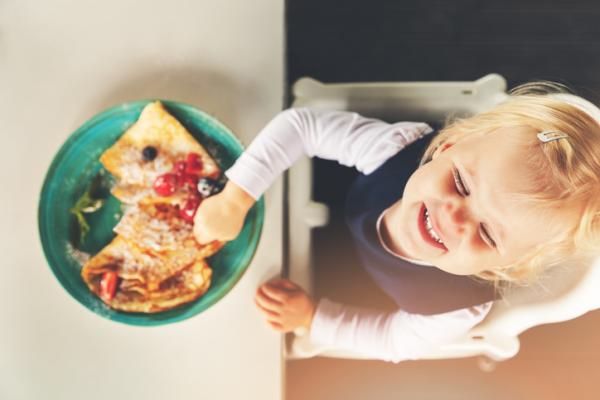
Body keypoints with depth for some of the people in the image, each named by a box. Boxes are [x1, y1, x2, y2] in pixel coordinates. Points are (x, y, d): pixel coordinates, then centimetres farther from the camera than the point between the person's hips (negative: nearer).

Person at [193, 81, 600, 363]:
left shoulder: (460, 309, -45)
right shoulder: (401, 147, -46)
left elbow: (398, 340, -24)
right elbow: (300, 123, -38)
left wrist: (311, 316, -28)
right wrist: (234, 201, -45)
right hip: (350, 223, 1)